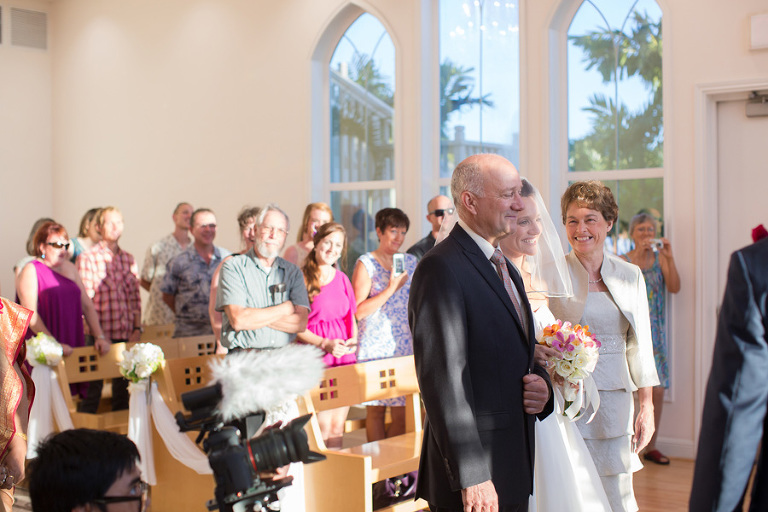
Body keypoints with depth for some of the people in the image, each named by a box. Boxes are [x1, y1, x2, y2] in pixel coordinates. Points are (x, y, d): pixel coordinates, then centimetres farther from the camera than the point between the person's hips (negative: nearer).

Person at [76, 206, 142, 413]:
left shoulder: (129, 259, 11)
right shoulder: (87, 258, -3)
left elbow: (135, 297, 12)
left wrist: (137, 329, 3)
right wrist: (96, 333, -14)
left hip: (126, 335, 4)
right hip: (99, 335, -4)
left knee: (122, 389, 10)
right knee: (93, 389, -1)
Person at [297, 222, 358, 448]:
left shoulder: (342, 279, 14)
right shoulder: (301, 278, -5)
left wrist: (353, 340, 2)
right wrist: (324, 343, -16)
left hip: (344, 356, 6)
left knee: (337, 427, 7)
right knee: (322, 426, -10)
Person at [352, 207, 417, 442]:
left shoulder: (411, 262, 12)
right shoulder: (366, 263, -2)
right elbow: (359, 311, -10)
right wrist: (391, 288, -14)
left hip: (405, 344, 4)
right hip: (375, 346, -3)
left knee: (402, 411, 0)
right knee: (375, 410, 1)